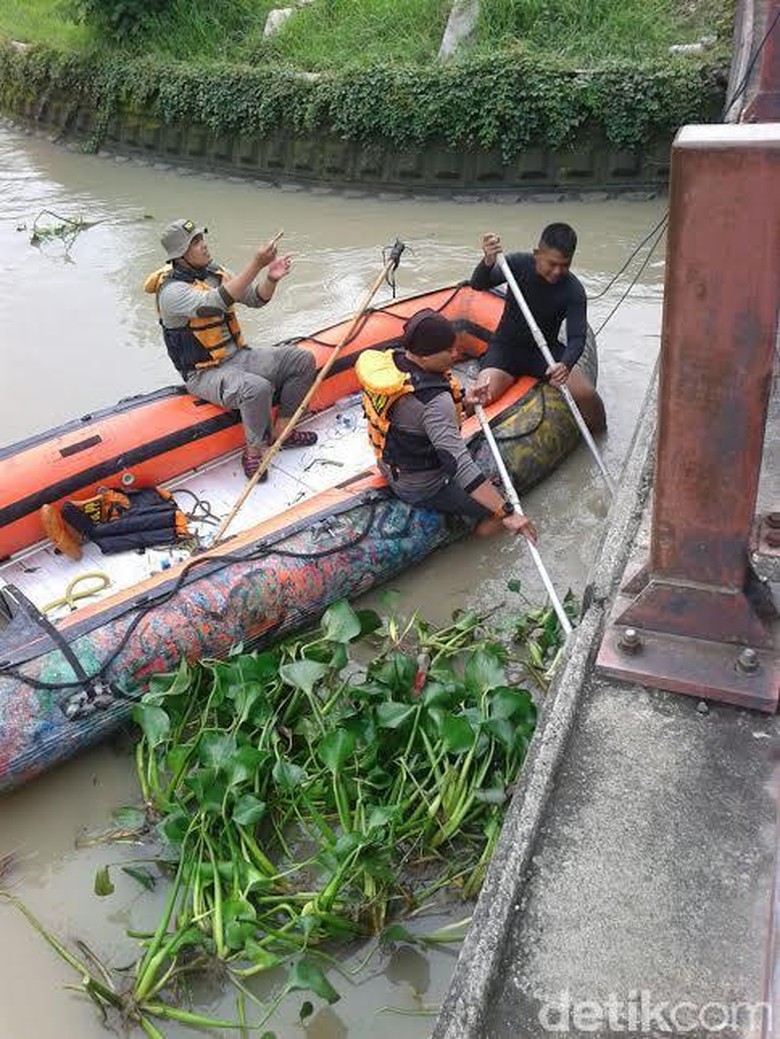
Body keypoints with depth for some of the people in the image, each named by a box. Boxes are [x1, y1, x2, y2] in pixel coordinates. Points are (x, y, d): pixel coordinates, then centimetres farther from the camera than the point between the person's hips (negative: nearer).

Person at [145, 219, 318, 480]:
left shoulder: (215, 273, 8)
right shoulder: (172, 291, -18)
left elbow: (256, 299, 8)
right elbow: (214, 303, -35)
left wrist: (271, 279, -15)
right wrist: (256, 264, -38)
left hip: (237, 356, 8)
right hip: (205, 375, -8)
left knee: (303, 360, -1)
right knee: (257, 388, -37)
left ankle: (280, 431, 7)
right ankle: (253, 452, -12)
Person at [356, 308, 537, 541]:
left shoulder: (391, 358, -10)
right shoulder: (434, 402, -36)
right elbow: (461, 466, -40)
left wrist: (462, 404, -3)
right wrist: (507, 514, -41)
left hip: (392, 470, 9)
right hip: (424, 489, -8)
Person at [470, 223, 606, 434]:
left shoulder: (573, 291, -13)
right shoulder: (519, 263, -11)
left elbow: (577, 338, -20)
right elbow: (478, 285, -19)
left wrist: (565, 365, -42)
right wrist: (488, 261, -42)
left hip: (546, 350, 0)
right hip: (506, 345, 0)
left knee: (586, 395, -21)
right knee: (481, 397, -27)